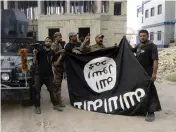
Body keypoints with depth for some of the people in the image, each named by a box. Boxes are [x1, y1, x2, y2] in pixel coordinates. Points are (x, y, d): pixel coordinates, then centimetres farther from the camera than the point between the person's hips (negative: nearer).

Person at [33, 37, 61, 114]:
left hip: (49, 74, 2)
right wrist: (35, 54, -19)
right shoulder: (40, 51, -3)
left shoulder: (52, 53, 7)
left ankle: (55, 105, 18)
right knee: (37, 91, 0)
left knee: (51, 90, 8)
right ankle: (37, 107, 9)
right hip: (39, 74, -2)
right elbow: (35, 62, -4)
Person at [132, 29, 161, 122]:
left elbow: (155, 60, -19)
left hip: (148, 73, -8)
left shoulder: (152, 46, -12)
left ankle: (150, 112, -2)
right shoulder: (139, 46, 11)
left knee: (149, 92, -6)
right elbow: (131, 50, 31)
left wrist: (154, 73, -26)